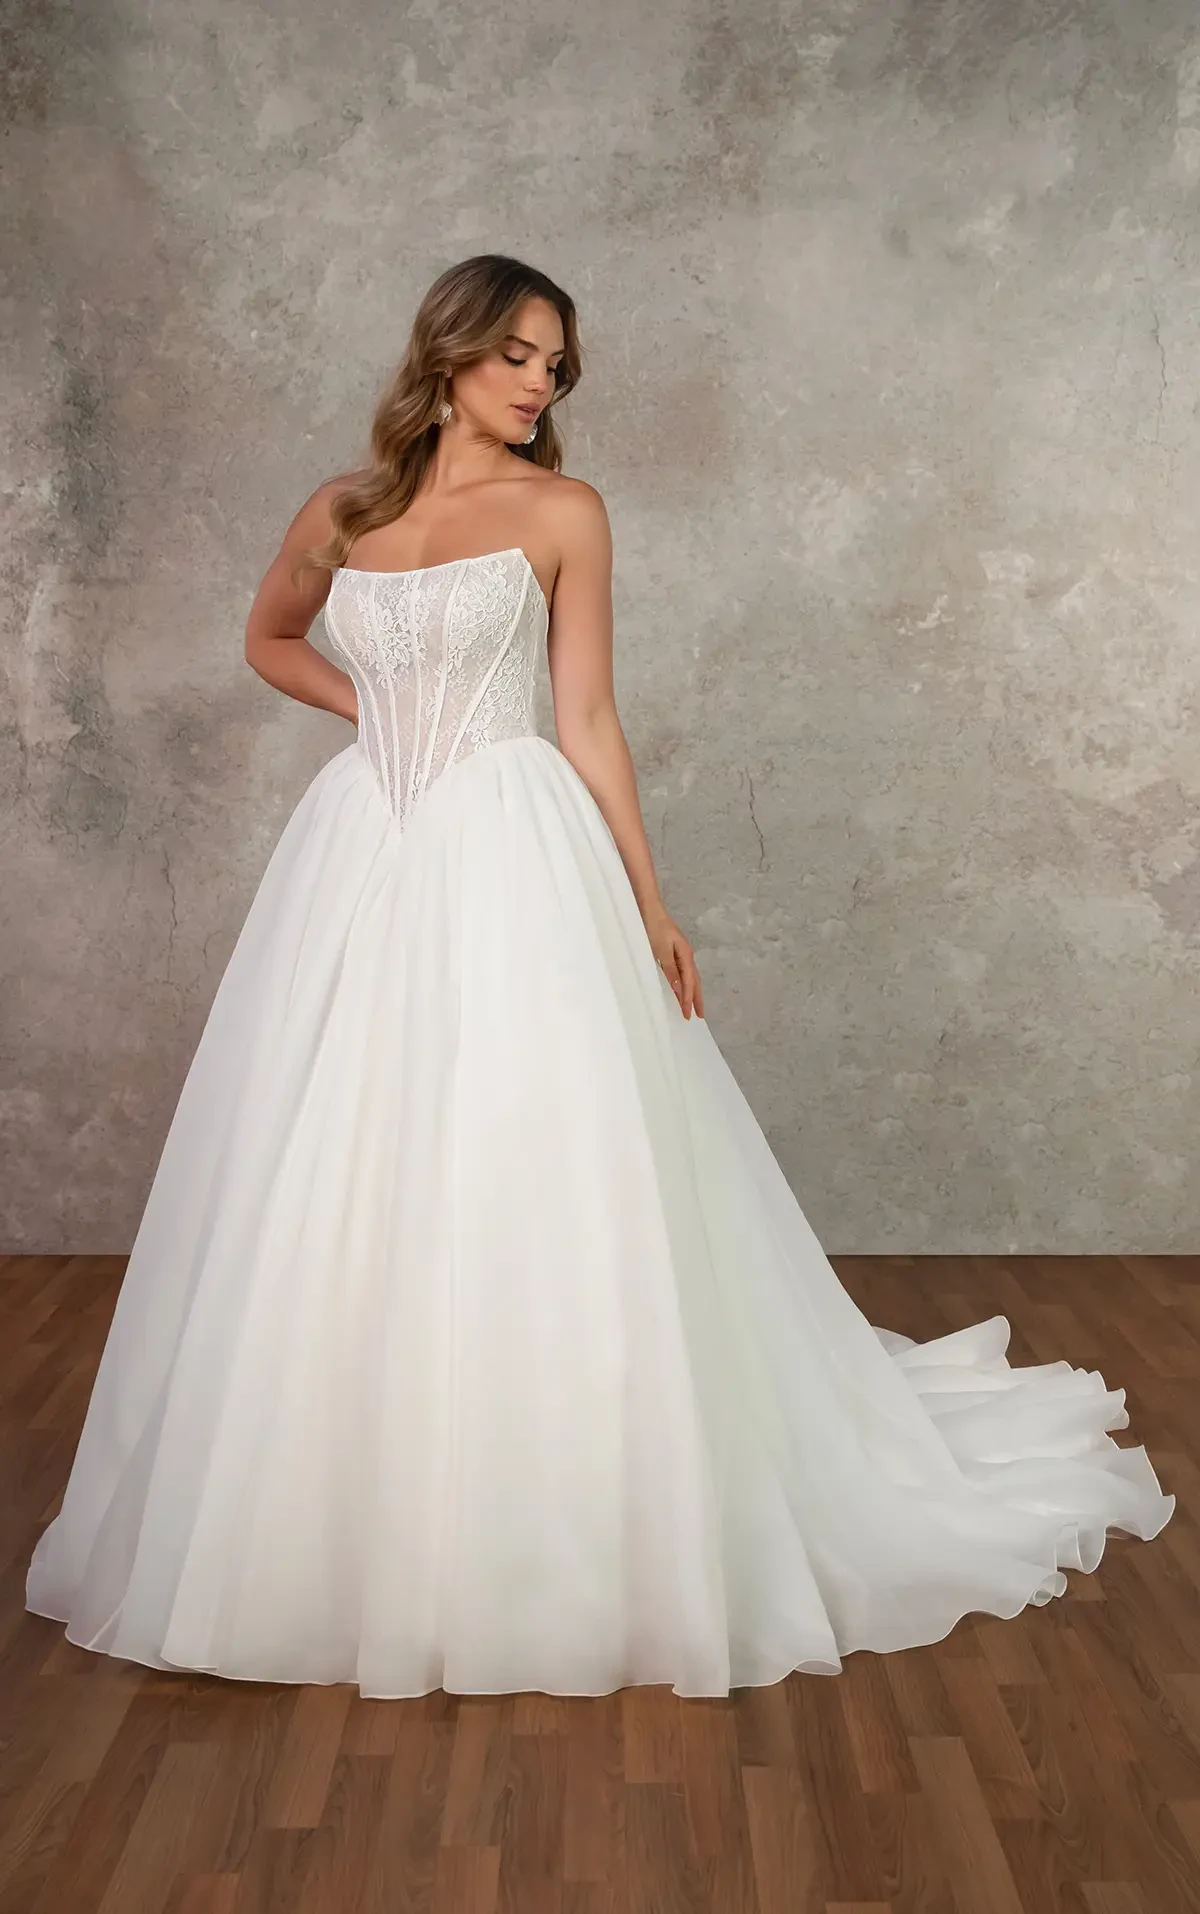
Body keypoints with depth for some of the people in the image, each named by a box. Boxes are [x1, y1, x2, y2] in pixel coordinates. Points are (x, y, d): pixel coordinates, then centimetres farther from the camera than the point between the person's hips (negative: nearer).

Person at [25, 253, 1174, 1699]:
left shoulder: (562, 513, 2)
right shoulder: (341, 513, 10)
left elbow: (588, 723, 1)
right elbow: (268, 640, 28)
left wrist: (649, 905, -4)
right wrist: (371, 705, 10)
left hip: (510, 866, -3)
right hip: (361, 866, 4)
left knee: (519, 1190, -4)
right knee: (336, 1195, 6)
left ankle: (548, 1551, 11)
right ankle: (340, 1533, 22)